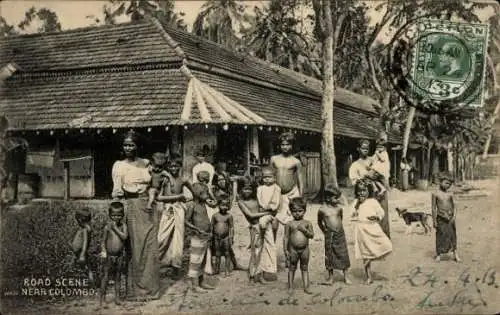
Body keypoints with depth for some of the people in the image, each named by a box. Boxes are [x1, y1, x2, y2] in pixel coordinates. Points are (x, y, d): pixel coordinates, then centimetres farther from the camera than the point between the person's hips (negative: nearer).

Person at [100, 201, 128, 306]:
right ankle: (102, 298, 10)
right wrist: (103, 251, -17)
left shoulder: (123, 226, -1)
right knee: (105, 277, 1)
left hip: (120, 255, 2)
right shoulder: (107, 227, -5)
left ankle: (117, 297, 21)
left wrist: (115, 228, -17)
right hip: (109, 255, -2)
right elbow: (103, 241, -3)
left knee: (118, 276, 11)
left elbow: (125, 236, -17)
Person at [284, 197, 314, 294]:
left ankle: (306, 287, 14)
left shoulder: (307, 223, 0)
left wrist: (304, 230, -19)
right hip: (293, 249, -1)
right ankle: (290, 287, 17)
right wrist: (285, 250, -4)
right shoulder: (289, 224, -3)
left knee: (304, 268, 9)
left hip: (305, 249, 1)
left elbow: (312, 235, -4)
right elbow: (286, 237, -1)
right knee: (292, 268, 8)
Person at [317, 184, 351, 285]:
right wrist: (324, 230, 8)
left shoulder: (339, 207, -4)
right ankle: (330, 276, 23)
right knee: (329, 255, 8)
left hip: (340, 234, 2)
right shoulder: (322, 210, -9)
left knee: (343, 255, 4)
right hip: (329, 235, -1)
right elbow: (319, 222, 7)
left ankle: (346, 276, 15)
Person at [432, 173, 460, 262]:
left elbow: (454, 206, 4)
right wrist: (434, 221, -4)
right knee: (440, 235, 3)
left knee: (452, 235, 5)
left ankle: (455, 254, 11)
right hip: (441, 218, -2)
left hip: (450, 217, 2)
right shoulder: (435, 194, -3)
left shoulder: (450, 194, 4)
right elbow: (434, 208, -2)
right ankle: (438, 254, 14)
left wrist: (454, 217, -10)